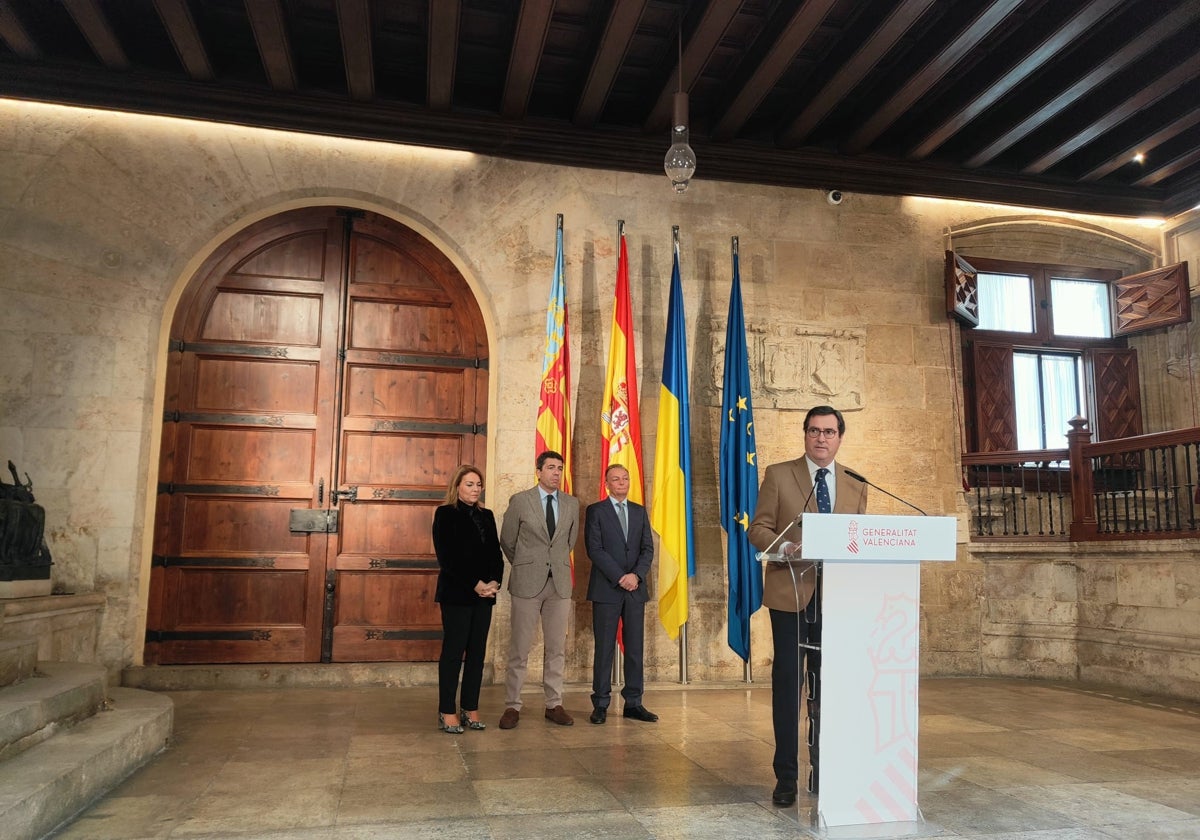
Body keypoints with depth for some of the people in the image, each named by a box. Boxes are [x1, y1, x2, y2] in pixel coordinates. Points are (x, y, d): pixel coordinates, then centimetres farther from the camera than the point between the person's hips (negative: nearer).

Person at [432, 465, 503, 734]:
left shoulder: (487, 516, 14)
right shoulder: (445, 514, -2)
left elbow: (496, 553, 10)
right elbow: (447, 557, -10)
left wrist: (494, 581, -7)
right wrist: (474, 584, -15)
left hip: (484, 593, 5)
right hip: (456, 593, -5)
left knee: (477, 652, 6)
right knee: (453, 651, -2)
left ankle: (470, 709, 13)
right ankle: (447, 712, 6)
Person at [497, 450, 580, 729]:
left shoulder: (572, 504, 8)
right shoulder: (520, 501, -2)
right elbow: (507, 541, 6)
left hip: (560, 583, 3)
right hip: (527, 583, -3)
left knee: (556, 648, 8)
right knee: (519, 648, 2)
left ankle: (554, 705, 18)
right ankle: (512, 706, 11)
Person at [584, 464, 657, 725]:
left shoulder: (639, 511, 14)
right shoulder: (596, 511, 1)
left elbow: (648, 548, 8)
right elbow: (595, 549, -8)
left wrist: (636, 575, -9)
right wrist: (619, 577, -14)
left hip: (635, 588, 4)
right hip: (606, 589, -4)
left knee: (635, 648, 5)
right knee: (604, 649, 0)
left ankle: (633, 703, 12)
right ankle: (600, 704, 8)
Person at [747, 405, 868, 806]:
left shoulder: (856, 484, 12)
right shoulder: (778, 475, 2)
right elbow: (758, 529, -1)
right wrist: (785, 547, -20)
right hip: (791, 593, -3)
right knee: (787, 683, 2)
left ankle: (823, 772, 22)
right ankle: (786, 775, 12)